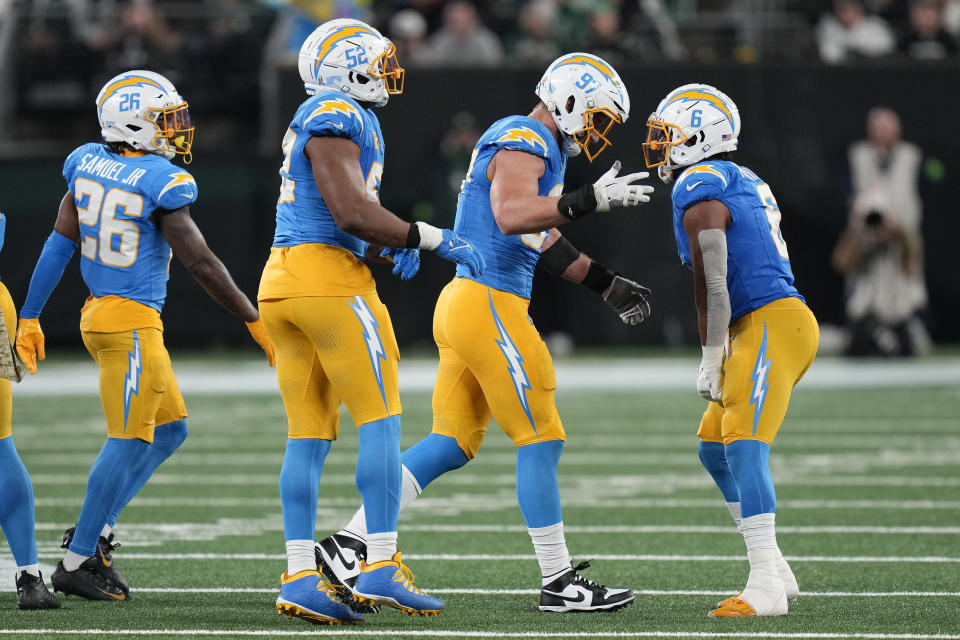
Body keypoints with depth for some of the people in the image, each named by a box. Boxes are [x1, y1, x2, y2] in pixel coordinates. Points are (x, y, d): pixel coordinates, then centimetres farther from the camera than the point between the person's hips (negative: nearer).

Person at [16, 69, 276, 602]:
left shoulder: (87, 165, 4)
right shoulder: (162, 183, -15)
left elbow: (59, 245, 6)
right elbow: (200, 264, -14)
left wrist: (30, 316, 10)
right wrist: (256, 322, -7)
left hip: (99, 314, 8)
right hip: (132, 321, -8)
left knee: (169, 428, 16)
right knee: (129, 439, -2)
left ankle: (95, 528, 15)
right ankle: (77, 560, -1)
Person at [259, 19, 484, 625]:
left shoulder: (329, 118, 20)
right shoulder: (337, 119, -11)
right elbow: (354, 214, -19)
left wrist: (393, 244, 12)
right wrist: (431, 239, -11)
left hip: (284, 279, 10)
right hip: (329, 277, -10)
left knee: (309, 434, 7)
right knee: (381, 420, -5)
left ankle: (300, 576, 3)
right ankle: (381, 567, -7)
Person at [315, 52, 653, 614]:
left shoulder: (544, 148, 20)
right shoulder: (523, 141, -12)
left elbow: (544, 241, 29)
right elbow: (512, 216, -30)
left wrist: (607, 285, 29)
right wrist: (589, 200, -31)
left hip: (466, 303, 10)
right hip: (488, 307, -10)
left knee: (452, 445, 10)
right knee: (540, 441, -5)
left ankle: (350, 543, 9)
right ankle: (559, 583, 0)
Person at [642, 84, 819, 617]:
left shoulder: (699, 191, -11)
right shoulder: (743, 183, 20)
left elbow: (712, 285, -16)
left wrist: (711, 362, -14)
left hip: (770, 325, -10)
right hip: (783, 319, 10)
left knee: (744, 448, -17)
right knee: (715, 448, 14)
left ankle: (766, 587, -22)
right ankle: (777, 572, 16)